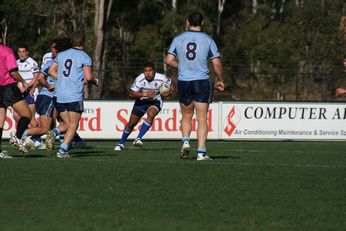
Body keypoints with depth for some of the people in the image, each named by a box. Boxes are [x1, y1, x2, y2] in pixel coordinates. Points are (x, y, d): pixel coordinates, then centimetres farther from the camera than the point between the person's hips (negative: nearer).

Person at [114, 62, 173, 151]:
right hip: (141, 101, 1)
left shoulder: (161, 78, -22)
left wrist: (169, 92, -22)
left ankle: (138, 139, -30)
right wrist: (145, 94, -33)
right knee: (132, 123, 3)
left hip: (155, 102, -1)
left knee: (151, 115, -32)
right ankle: (121, 143, 25)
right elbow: (131, 93, -23)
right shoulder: (140, 79, -25)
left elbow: (170, 83, -1)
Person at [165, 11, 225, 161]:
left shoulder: (178, 39, 2)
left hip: (183, 82, 2)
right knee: (202, 119, 1)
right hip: (202, 81, -2)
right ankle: (201, 152, -5)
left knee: (186, 116, 19)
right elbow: (217, 64, -3)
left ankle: (186, 141, -3)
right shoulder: (207, 40, -1)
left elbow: (169, 60, -2)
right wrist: (220, 81, 12)